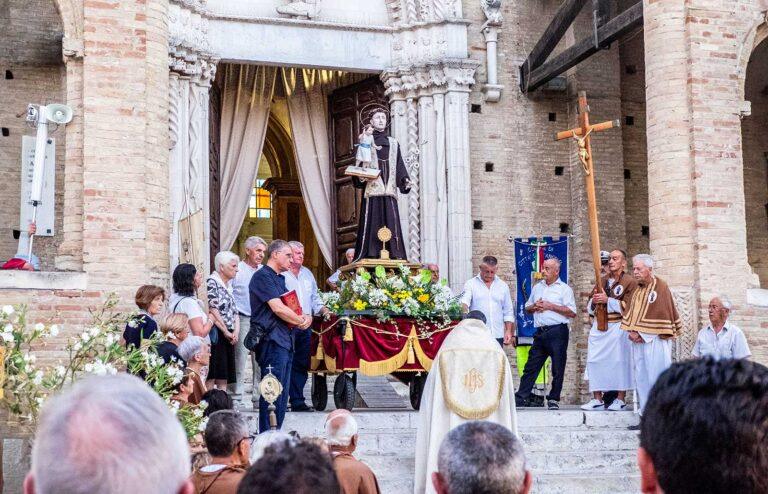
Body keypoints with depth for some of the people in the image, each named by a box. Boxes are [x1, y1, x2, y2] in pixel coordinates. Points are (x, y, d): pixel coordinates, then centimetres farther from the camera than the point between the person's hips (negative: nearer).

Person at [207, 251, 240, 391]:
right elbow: (212, 310, -14)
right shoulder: (211, 282, -6)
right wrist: (227, 333, -11)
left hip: (229, 337, 8)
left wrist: (236, 332, -1)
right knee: (211, 378, -11)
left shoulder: (228, 286, 20)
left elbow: (234, 312, 17)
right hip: (216, 335, -8)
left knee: (223, 380, 6)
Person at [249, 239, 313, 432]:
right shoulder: (263, 276, -11)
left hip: (285, 340, 10)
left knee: (282, 393, 13)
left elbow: (290, 306, 23)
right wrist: (302, 321, -6)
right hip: (272, 340, -10)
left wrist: (307, 317, 2)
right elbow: (278, 308, -19)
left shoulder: (279, 278, 21)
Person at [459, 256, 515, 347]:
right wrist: (464, 310, -35)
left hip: (497, 336, 3)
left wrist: (508, 331, 5)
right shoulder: (471, 284, 4)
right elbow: (464, 302, -12)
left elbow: (508, 312, 15)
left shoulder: (503, 286, 13)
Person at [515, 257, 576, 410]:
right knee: (531, 367, 3)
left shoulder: (564, 289, 1)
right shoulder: (537, 287, 18)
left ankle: (554, 399, 9)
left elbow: (572, 312, -8)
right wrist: (534, 306, 1)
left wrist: (550, 306, -11)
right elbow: (527, 307, 25)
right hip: (540, 332, 5)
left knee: (558, 368, 0)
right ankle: (520, 398, 3)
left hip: (557, 332, -5)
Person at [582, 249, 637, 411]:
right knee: (595, 361, 0)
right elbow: (590, 308, 18)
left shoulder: (629, 282, 0)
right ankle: (597, 399, 4)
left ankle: (621, 399, 3)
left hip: (617, 327, -5)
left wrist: (608, 300, -18)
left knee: (619, 361, -5)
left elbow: (627, 307, -10)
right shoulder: (603, 281, 17)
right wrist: (593, 302, -5)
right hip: (599, 327, 6)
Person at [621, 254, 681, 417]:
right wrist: (632, 331, -2)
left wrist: (641, 333, -12)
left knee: (656, 378, -8)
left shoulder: (660, 287, -7)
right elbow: (629, 312, 16)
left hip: (655, 340, -8)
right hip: (638, 340, 8)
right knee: (641, 379, 7)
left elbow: (660, 314, -14)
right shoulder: (637, 289, 17)